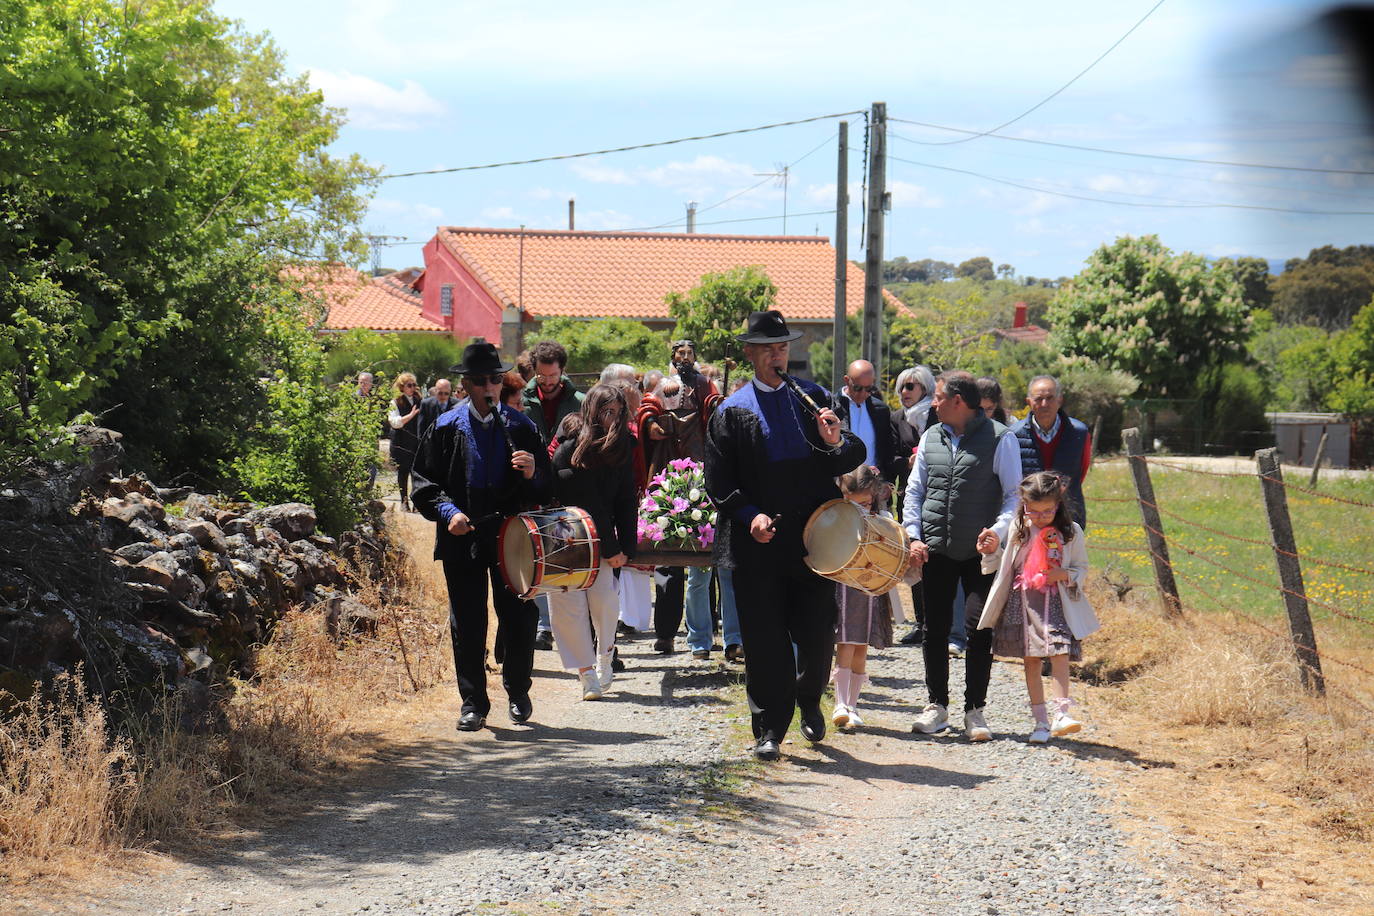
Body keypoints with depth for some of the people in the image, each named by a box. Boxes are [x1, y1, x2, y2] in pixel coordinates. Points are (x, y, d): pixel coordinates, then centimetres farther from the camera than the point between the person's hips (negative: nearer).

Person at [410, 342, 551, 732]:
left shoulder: (520, 427, 7)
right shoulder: (446, 428, 5)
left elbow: (545, 487, 10)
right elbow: (424, 482, 4)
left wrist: (533, 474, -13)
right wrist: (448, 511, -13)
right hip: (463, 536, 0)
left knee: (518, 618, 3)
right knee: (467, 623, 3)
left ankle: (518, 693, 23)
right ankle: (473, 703, 12)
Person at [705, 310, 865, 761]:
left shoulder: (813, 398, 11)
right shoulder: (732, 412, 6)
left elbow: (853, 459, 7)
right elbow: (719, 482, 2)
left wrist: (836, 443, -15)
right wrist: (750, 516, -14)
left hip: (812, 537, 1)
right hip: (758, 543, -1)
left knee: (818, 634, 3)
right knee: (764, 642, -1)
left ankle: (809, 700, 30)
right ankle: (769, 731, 8)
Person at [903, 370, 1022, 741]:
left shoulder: (999, 439, -4)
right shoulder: (930, 438, 11)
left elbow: (1015, 494, -3)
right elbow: (914, 491, 15)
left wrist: (999, 531, -18)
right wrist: (914, 536, 2)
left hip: (981, 552, -4)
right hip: (935, 550, 4)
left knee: (979, 627, -5)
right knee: (935, 627, 5)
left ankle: (975, 710, 4)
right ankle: (937, 704, 17)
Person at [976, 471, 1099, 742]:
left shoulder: (1070, 532, 0)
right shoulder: (1018, 529, 4)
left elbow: (1082, 569, 6)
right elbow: (1005, 566, 11)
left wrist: (1065, 575, -14)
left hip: (1056, 602, -2)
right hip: (1023, 601, 2)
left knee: (1060, 652, -19)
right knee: (1030, 660, 5)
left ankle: (1061, 714, -20)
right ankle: (1040, 721, 12)